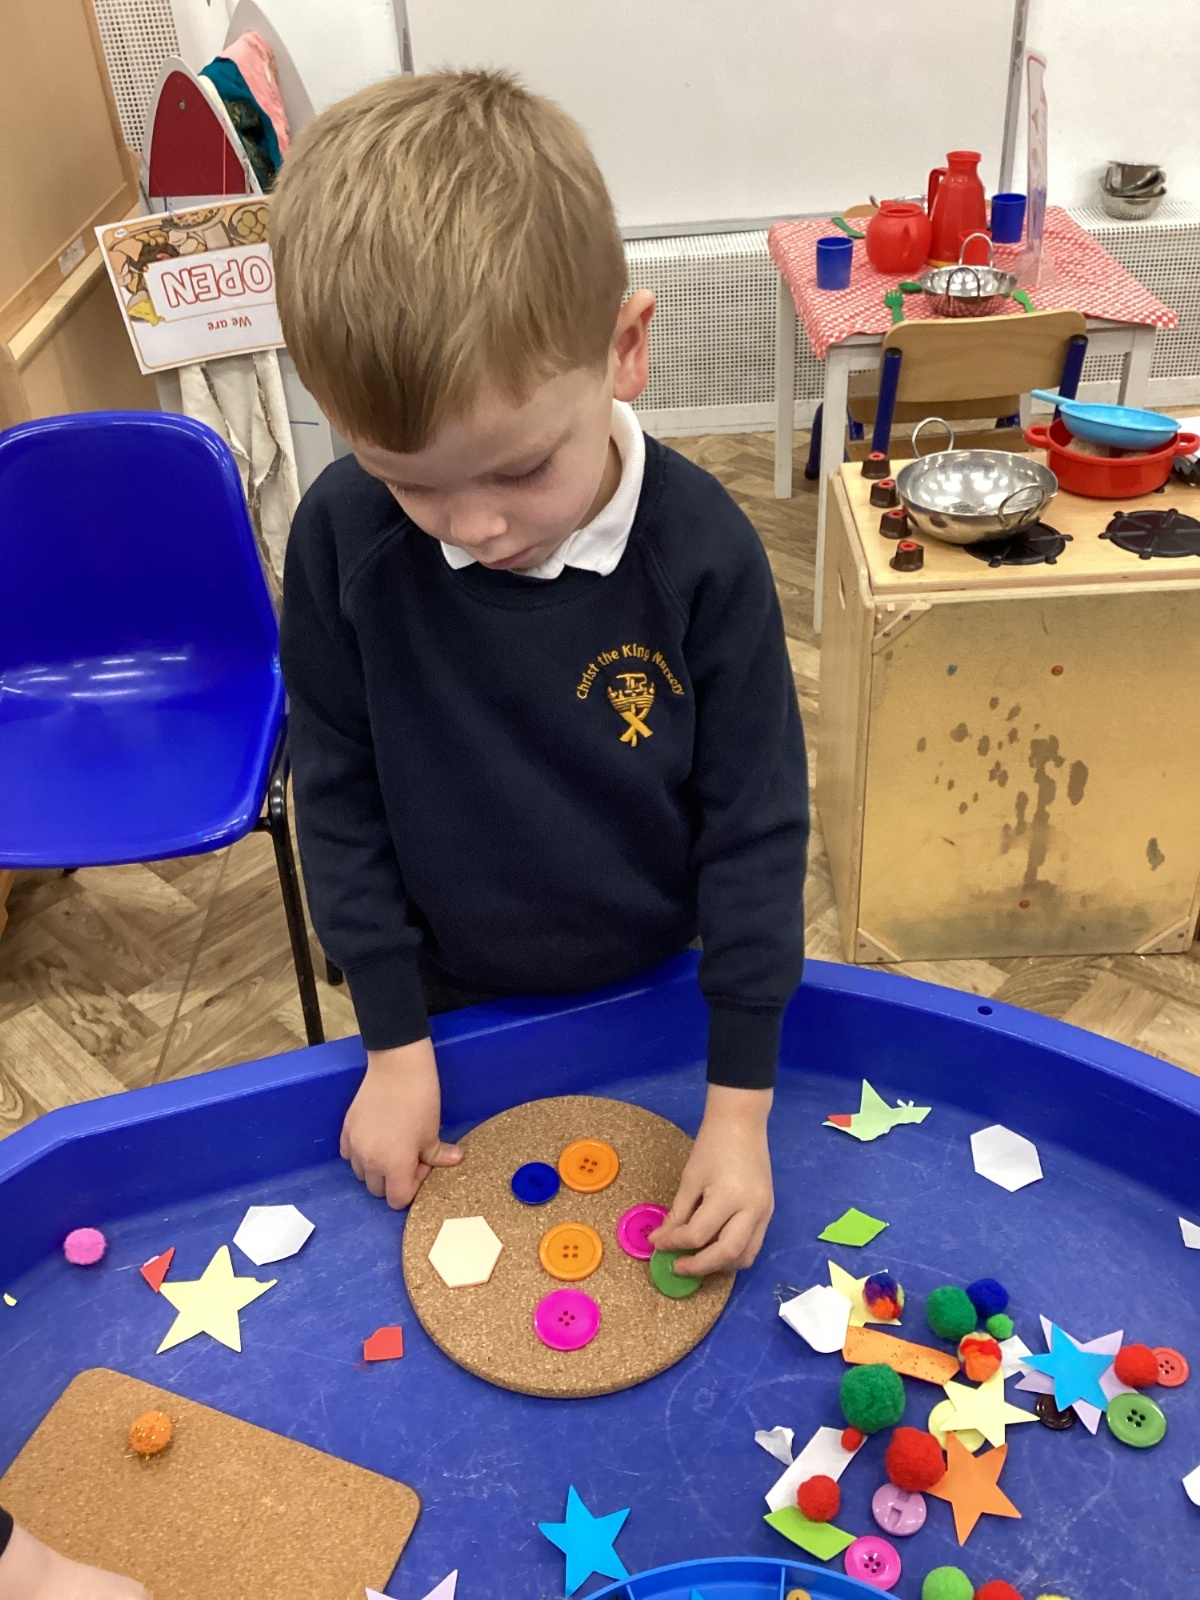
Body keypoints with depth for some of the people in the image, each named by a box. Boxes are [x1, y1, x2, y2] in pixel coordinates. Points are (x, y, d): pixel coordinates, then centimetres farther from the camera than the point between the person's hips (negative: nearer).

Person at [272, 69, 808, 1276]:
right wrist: (395, 1042, -7)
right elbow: (337, 793, -10)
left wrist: (740, 1106, -15)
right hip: (454, 1000, 2)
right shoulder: (342, 538, -22)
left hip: (651, 989, -1)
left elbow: (755, 824, -17)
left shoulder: (700, 552, -25)